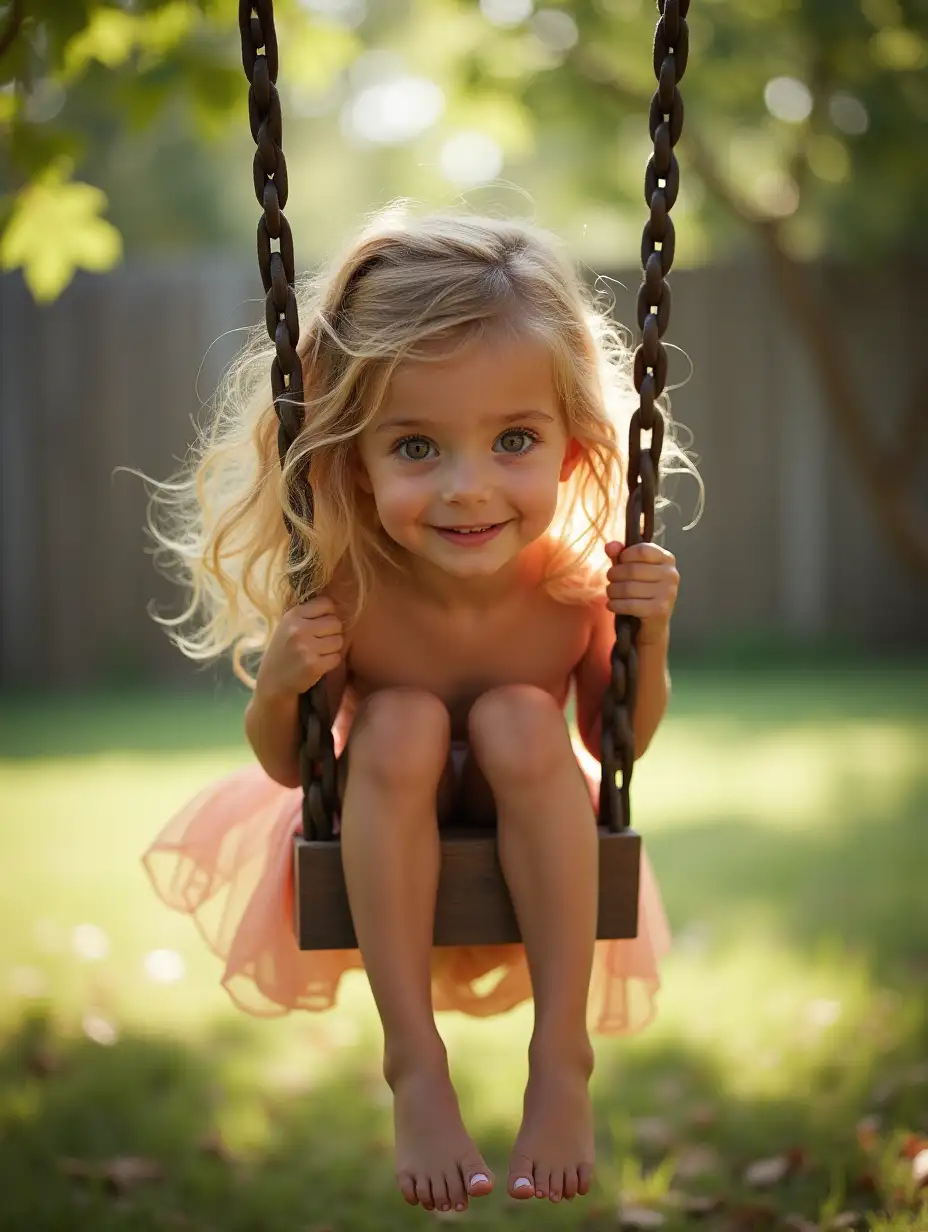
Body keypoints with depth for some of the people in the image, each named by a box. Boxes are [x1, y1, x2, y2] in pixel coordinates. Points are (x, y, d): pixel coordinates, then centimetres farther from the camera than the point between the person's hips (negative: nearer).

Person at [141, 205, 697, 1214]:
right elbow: (286, 766, -10)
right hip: (391, 856, 0)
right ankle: (413, 1064, -23)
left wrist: (649, 642, -23)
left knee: (519, 719, -30)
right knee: (403, 721, -31)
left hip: (532, 855, 1)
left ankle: (563, 1055, -22)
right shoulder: (343, 592, -27)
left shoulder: (579, 580, -23)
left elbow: (618, 746, -4)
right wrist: (281, 684, -32)